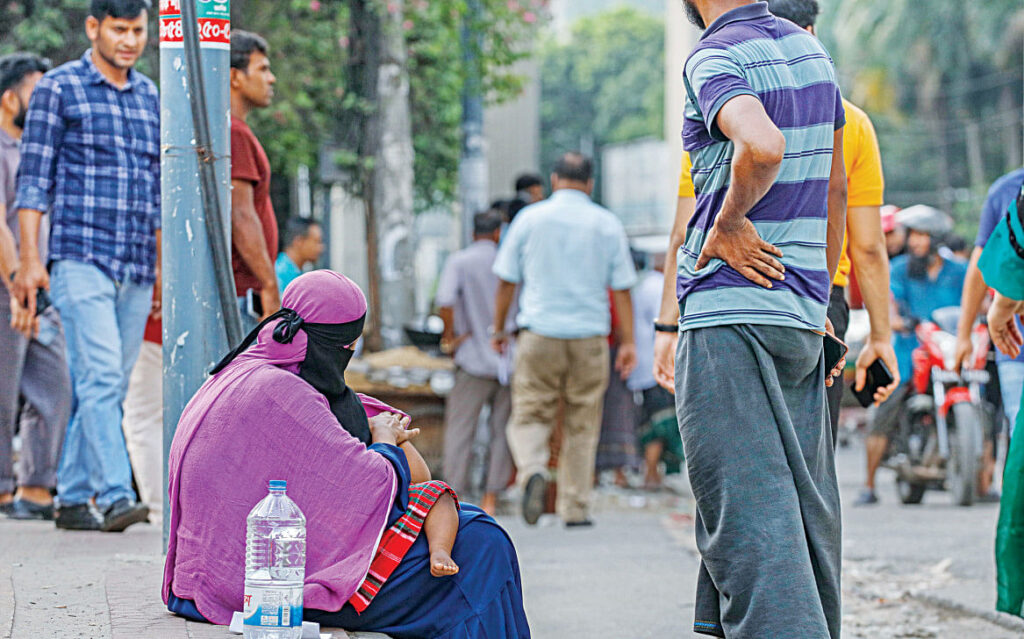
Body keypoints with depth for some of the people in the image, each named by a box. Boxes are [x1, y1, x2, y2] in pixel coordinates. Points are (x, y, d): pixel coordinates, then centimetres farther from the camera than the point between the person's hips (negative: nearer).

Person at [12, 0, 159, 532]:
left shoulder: (150, 98, 16)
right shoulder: (58, 89, -1)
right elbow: (34, 178, -3)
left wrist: (163, 266, 18)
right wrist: (29, 259, -10)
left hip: (136, 268, 6)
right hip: (81, 260, -6)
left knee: (110, 387, 6)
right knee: (99, 374, -16)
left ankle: (73, 498, 14)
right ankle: (116, 497, -22)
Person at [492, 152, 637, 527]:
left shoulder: (530, 219, 2)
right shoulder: (607, 224, 4)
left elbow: (506, 281, 5)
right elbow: (621, 288, 2)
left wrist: (498, 329, 15)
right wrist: (628, 343, 4)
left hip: (539, 332, -1)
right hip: (590, 336, 1)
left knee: (530, 416, 4)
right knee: (581, 426, 10)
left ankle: (533, 471, -26)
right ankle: (575, 508, 10)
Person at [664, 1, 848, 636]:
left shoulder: (716, 58, -10)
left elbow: (762, 146, -32)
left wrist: (728, 223, -15)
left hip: (729, 308, -8)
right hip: (801, 310, 8)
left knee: (747, 506, -11)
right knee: (804, 506, 11)